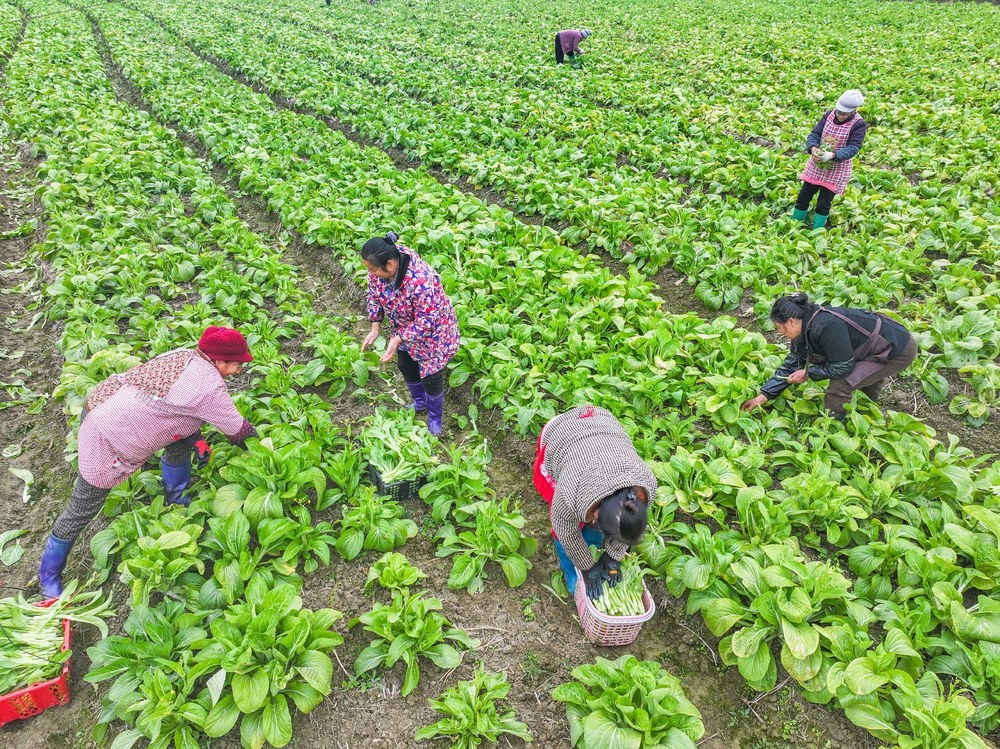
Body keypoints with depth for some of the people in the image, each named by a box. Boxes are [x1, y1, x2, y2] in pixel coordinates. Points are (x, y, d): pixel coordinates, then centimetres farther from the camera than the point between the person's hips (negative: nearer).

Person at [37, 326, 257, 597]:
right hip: (106, 441, -9)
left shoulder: (186, 355, -1)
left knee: (185, 436, 12)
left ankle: (175, 497, 31)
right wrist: (254, 437, 10)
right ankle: (48, 574, 30)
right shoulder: (209, 386, -25)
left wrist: (197, 439, 7)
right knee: (81, 511, 9)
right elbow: (237, 429, -11)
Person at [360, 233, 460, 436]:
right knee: (406, 366, 22)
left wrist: (397, 340, -35)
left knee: (430, 377, 5)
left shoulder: (421, 281, -42)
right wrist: (375, 328, -9)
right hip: (404, 327, 7)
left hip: (431, 332, -7)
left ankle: (435, 417, 33)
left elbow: (425, 322, -34)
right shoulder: (379, 268, -20)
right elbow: (374, 296, -2)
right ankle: (420, 402, 50)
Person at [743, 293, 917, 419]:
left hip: (900, 351, -10)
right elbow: (791, 364, 7)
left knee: (840, 385, -16)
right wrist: (764, 395, 4)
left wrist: (808, 373, -12)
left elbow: (843, 366, -24)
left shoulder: (826, 327, -30)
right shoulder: (806, 328, 1)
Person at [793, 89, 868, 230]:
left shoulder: (859, 124, -16)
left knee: (824, 203, 2)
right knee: (803, 196, 9)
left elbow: (853, 148, -21)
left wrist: (832, 155, -38)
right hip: (817, 164, 4)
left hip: (838, 169, -4)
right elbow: (814, 134, -6)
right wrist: (813, 148, -29)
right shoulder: (829, 115, -5)